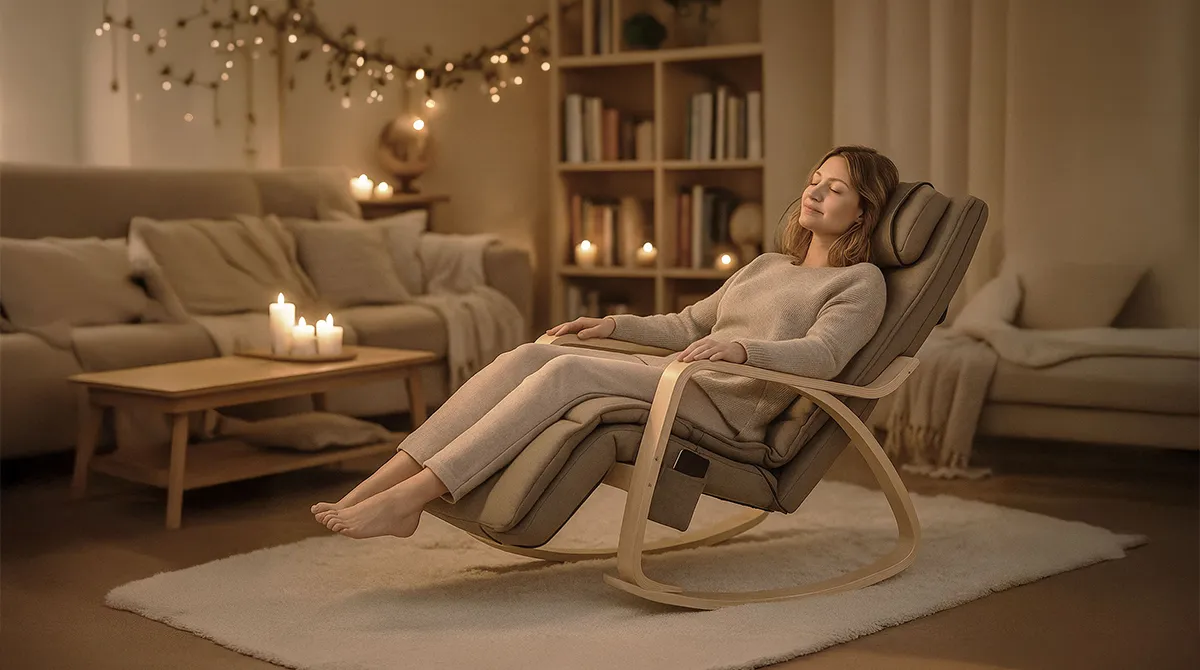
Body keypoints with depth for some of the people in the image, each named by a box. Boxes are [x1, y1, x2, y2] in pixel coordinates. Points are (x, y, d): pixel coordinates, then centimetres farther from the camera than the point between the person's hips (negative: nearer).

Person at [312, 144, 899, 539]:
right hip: (680, 378, 7)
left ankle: (409, 498, -34)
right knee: (529, 355, -18)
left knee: (568, 370, -29)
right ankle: (377, 486, -27)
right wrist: (614, 324, 19)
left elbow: (823, 355, -12)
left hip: (732, 404, -7)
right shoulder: (768, 265, 31)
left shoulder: (860, 281, 8)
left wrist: (741, 347, -29)